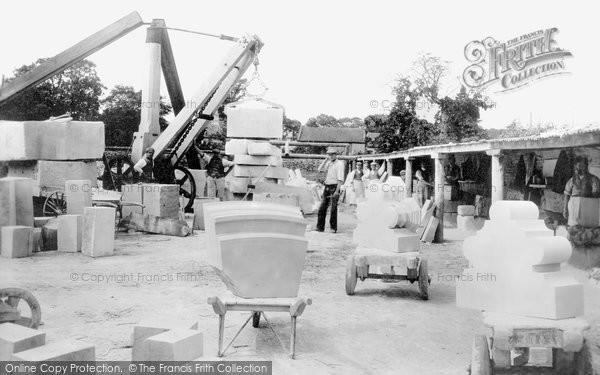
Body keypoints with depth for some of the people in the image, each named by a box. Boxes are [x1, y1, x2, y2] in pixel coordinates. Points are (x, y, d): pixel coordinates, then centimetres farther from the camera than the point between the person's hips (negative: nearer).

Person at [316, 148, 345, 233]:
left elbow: (340, 179, -13)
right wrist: (326, 159, 3)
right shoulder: (329, 163, 14)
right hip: (327, 187, 7)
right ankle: (320, 227, 9)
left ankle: (333, 227, 6)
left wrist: (337, 191, -20)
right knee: (322, 207, 4)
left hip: (334, 187, -7)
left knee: (333, 208, -2)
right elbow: (320, 169, 9)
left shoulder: (339, 163, -7)